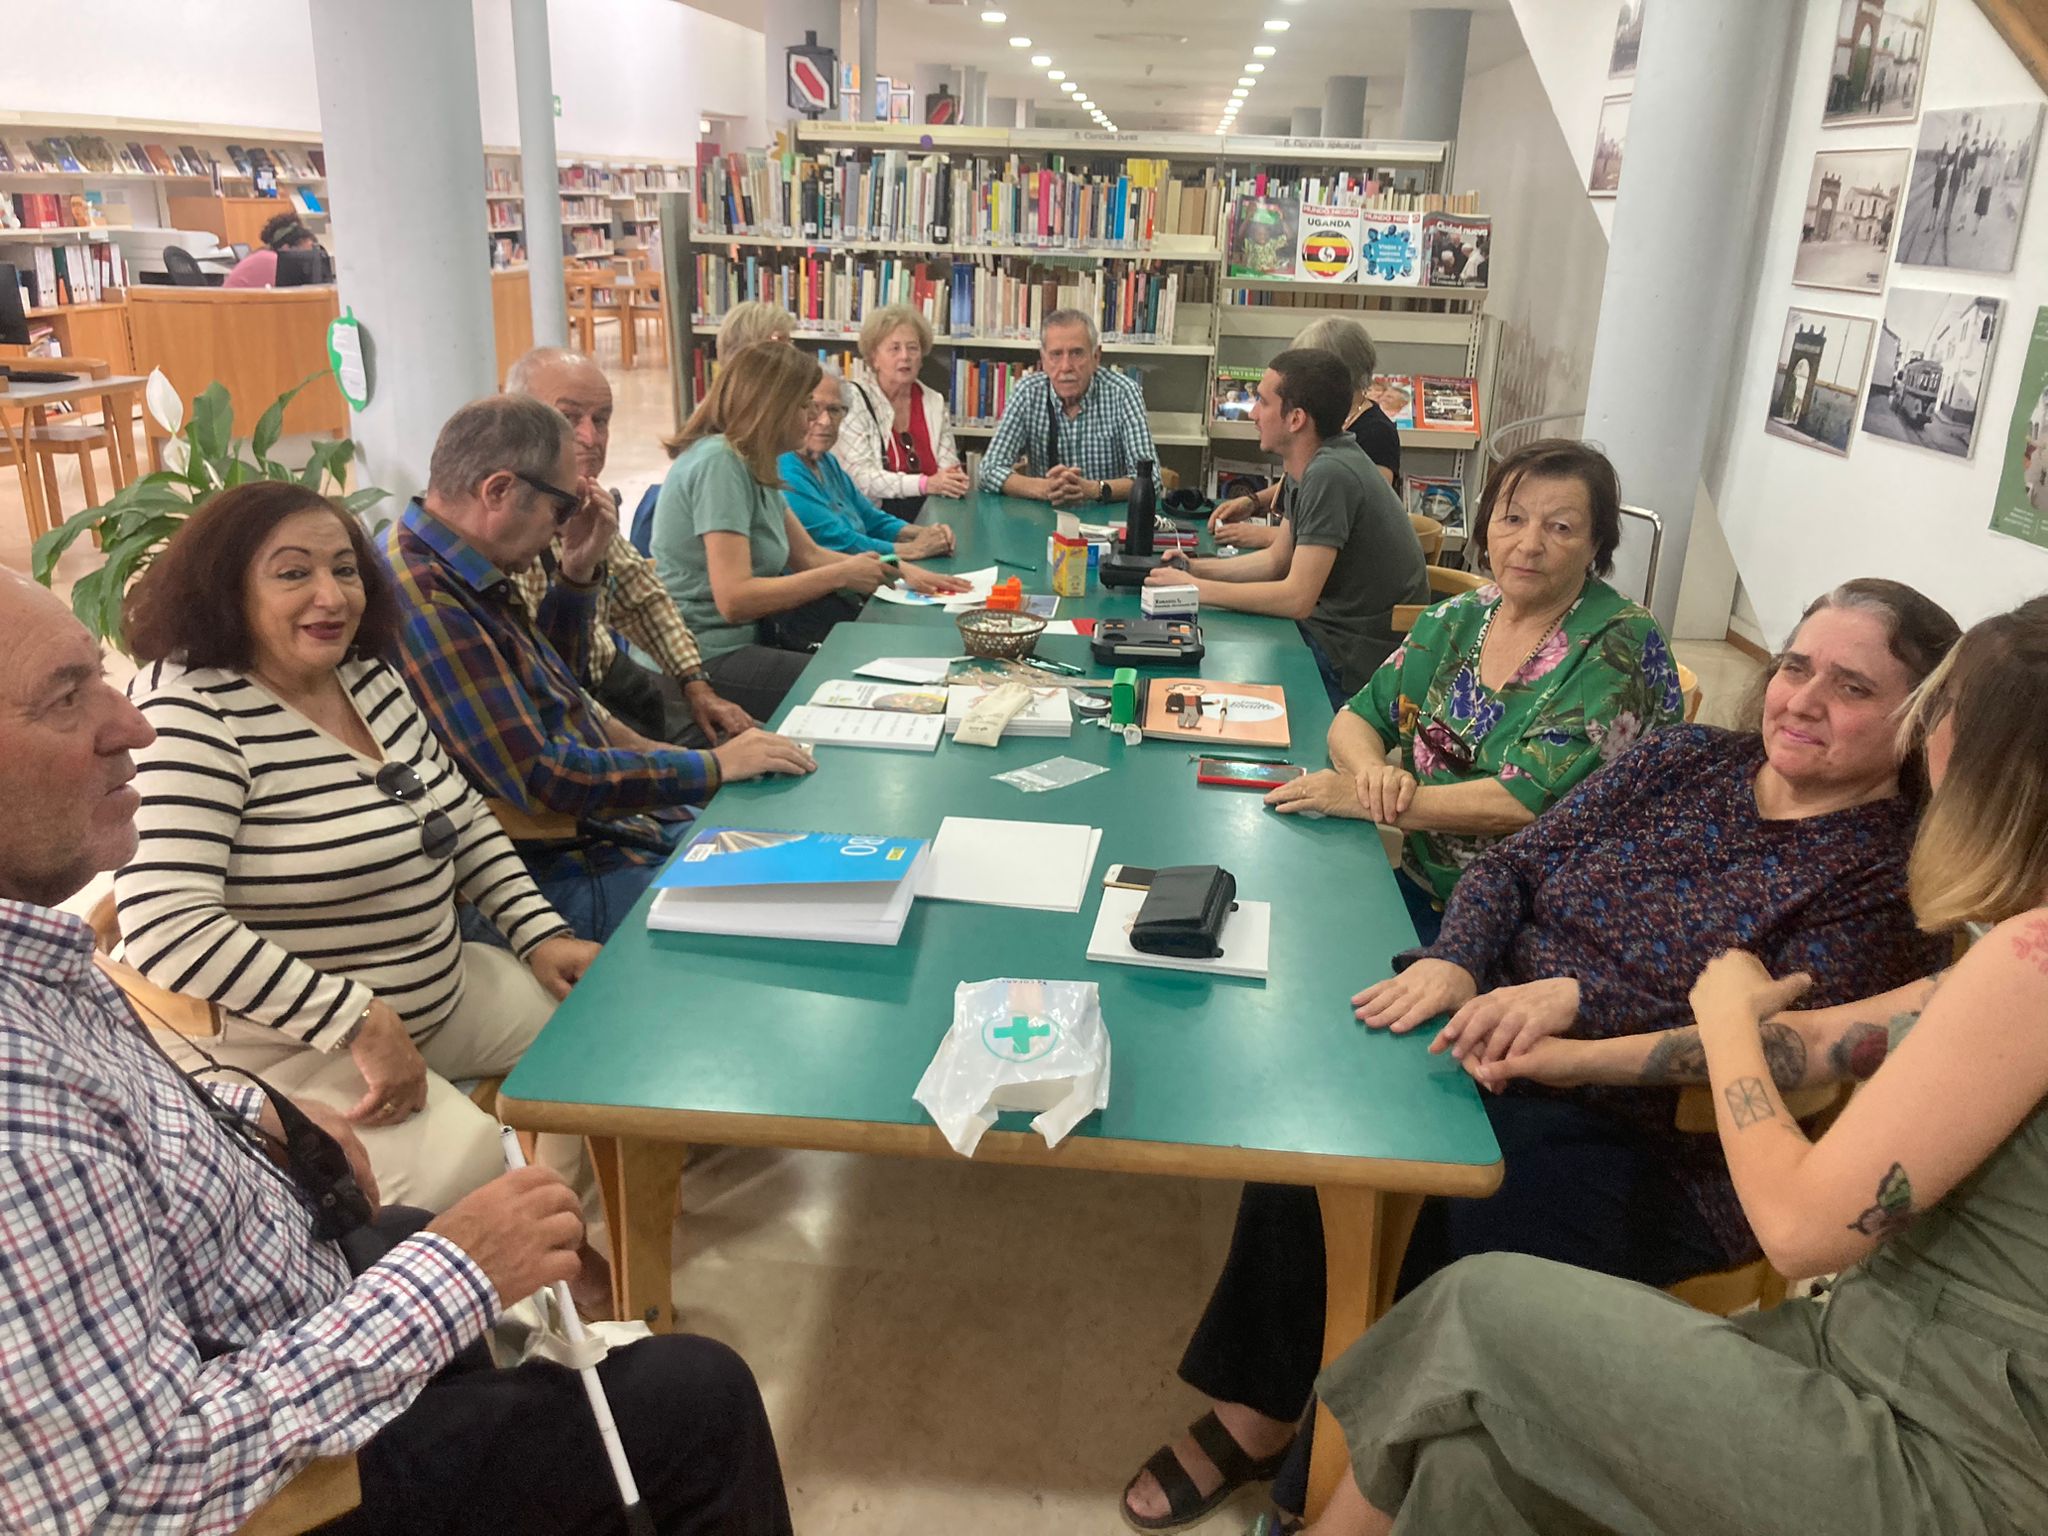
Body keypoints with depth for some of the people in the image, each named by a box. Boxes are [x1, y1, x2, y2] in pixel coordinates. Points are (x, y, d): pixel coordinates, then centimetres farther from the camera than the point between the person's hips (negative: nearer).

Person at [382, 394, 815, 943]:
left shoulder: (466, 575, 7)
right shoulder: (426, 605, -25)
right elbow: (539, 779, -26)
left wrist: (577, 574, 7)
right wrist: (712, 767, -19)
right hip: (560, 872, -10)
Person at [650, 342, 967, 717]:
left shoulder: (754, 464, 10)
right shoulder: (719, 462, -20)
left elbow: (809, 555, 16)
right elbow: (734, 599, -26)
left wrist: (901, 572, 4)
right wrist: (841, 575, -17)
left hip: (746, 636, 9)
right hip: (704, 658, -9)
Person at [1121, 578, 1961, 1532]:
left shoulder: (1892, 872, -10)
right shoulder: (1683, 758, 7)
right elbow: (1512, 864, 4)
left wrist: (1575, 1000, -30)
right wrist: (1453, 961, -16)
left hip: (1653, 1154, -5)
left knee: (1441, 1246, -24)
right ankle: (1256, 1411, 5)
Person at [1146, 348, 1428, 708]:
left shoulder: (1329, 475, -24)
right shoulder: (1310, 467, 6)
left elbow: (1297, 598, -24)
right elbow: (1277, 561, 16)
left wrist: (1195, 588, -16)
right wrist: (1194, 569, 3)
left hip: (1356, 667, -8)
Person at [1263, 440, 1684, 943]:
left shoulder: (1621, 646, -13)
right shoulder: (1456, 620, 6)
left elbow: (1528, 799, -22)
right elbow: (1356, 719, 8)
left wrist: (1361, 799, -21)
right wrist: (1374, 771, -16)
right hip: (1424, 891, 6)